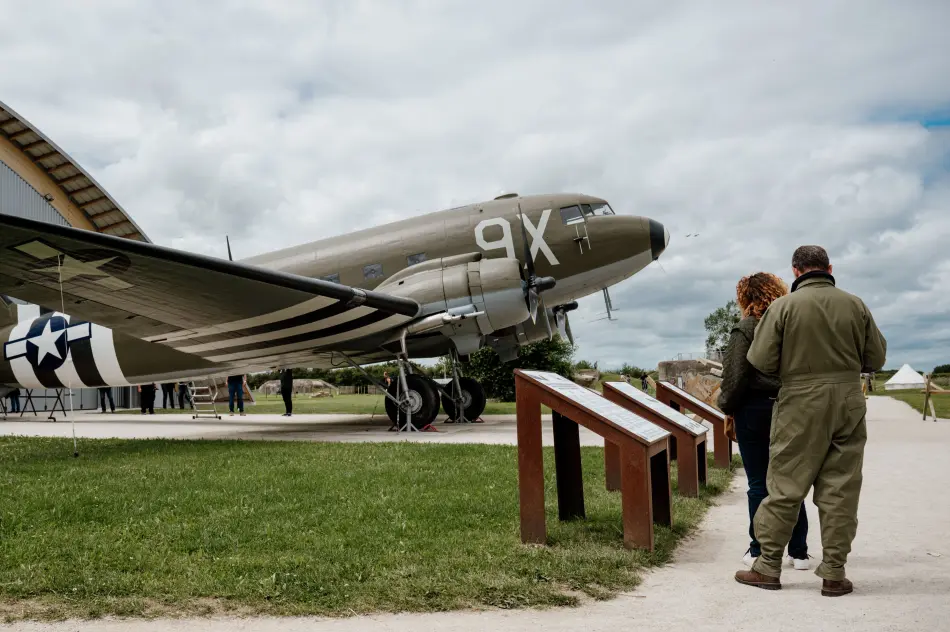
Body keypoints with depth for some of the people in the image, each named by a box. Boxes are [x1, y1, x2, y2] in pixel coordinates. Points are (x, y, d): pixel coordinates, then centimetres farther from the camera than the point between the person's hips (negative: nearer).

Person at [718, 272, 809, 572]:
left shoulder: (745, 329, -10)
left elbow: (734, 376, -13)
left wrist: (726, 407, 0)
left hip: (755, 411, -4)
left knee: (759, 484, 4)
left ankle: (759, 551, 9)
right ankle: (798, 551, 16)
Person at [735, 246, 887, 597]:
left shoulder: (783, 306, -6)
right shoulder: (855, 305, 2)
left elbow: (761, 361, -8)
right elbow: (876, 359, 7)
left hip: (801, 404, -2)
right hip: (849, 403, 2)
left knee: (785, 486, 5)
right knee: (840, 490, 7)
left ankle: (768, 566, 11)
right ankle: (834, 573, 11)